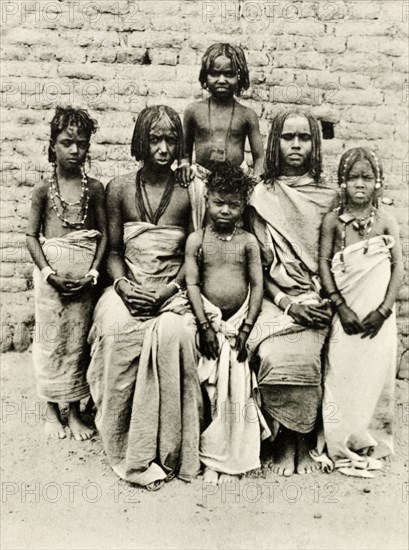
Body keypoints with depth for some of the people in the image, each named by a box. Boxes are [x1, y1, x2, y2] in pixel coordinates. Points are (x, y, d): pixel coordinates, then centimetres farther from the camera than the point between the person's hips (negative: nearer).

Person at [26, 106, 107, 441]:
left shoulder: (95, 188, 3)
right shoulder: (43, 189, 0)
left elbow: (103, 234, 2)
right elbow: (32, 235, 0)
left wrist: (94, 271, -9)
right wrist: (48, 272, -11)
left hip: (84, 275, 1)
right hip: (51, 272, -1)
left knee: (78, 340, 8)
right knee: (51, 340, 7)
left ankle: (75, 412, 23)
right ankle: (51, 410, 25)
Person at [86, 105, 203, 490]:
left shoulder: (189, 194, 2)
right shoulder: (119, 189, 6)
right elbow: (113, 251, 7)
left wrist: (166, 292, -13)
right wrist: (122, 283, -12)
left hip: (171, 290, -1)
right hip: (128, 289, 1)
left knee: (172, 333, -32)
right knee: (117, 332, -30)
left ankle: (165, 451, -16)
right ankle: (129, 454, -16)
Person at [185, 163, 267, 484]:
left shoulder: (248, 241, 1)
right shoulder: (197, 240, 0)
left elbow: (257, 285, -1)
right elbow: (192, 284, -3)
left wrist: (246, 328, -8)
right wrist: (204, 326, -10)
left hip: (240, 320, 1)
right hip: (210, 320, 0)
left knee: (239, 390, 2)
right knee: (211, 389, 1)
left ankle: (233, 459, 17)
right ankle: (211, 459, 16)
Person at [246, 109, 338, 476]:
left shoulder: (328, 198, 11)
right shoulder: (262, 197, 7)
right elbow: (258, 263, 3)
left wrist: (326, 302, -8)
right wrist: (287, 302, -10)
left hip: (316, 302, 1)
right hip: (275, 300, 0)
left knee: (304, 356, -27)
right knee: (276, 356, -28)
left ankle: (303, 442, -1)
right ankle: (284, 443, -3)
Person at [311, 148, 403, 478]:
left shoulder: (386, 221, 3)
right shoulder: (333, 220, 1)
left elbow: (398, 267, 0)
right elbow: (324, 264, -3)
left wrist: (383, 310, -9)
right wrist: (341, 307, -10)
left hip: (377, 313, 1)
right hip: (346, 310, -1)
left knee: (375, 372, 4)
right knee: (342, 372, 3)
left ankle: (369, 441, 21)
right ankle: (341, 443, 17)